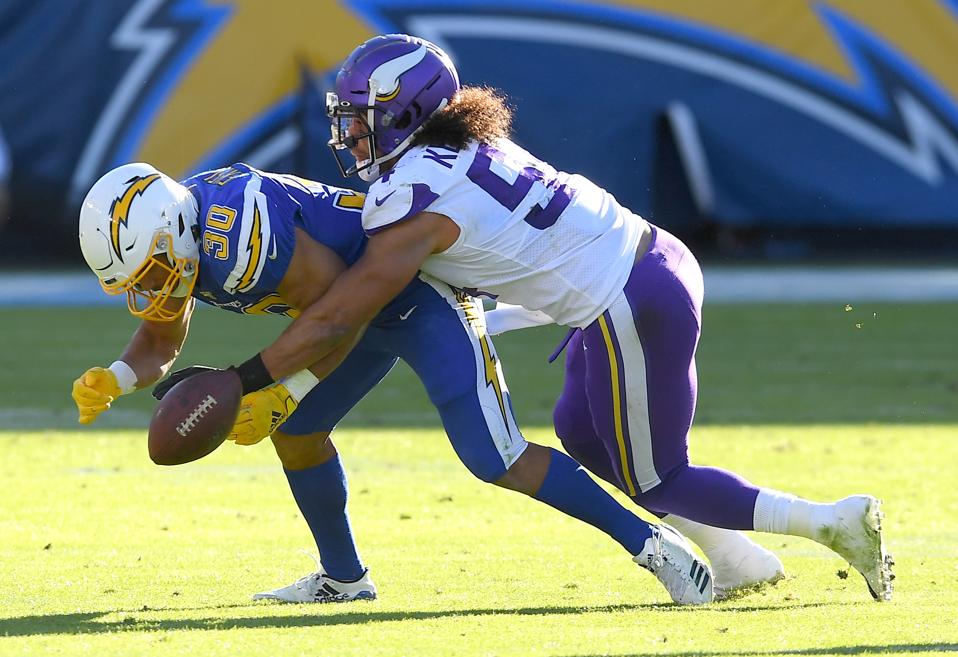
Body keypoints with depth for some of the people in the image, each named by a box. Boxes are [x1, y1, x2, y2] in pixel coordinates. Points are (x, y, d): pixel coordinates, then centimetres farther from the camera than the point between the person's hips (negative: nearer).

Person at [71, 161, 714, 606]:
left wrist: (280, 395, -25)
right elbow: (159, 344, 9)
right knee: (295, 432, 11)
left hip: (422, 293, -10)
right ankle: (346, 578, 28)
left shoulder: (236, 235, -32)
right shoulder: (170, 235, -3)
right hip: (371, 308, 10)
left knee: (498, 460, -13)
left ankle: (649, 541, -6)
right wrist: (112, 381, -11)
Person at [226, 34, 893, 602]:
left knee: (654, 484, 7)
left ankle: (834, 521, 3)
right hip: (663, 262, 9)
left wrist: (247, 385, -2)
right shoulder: (461, 147, 11)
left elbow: (336, 321, -12)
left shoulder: (413, 198, -14)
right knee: (581, 433, 23)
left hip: (632, 309, -9)